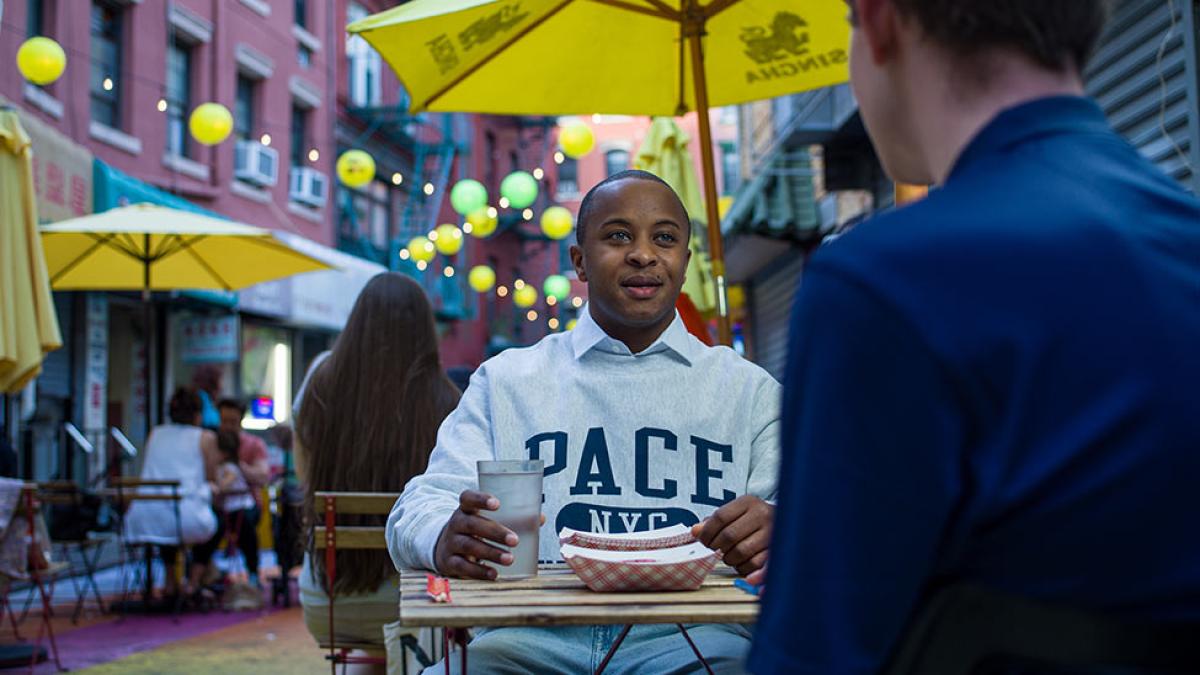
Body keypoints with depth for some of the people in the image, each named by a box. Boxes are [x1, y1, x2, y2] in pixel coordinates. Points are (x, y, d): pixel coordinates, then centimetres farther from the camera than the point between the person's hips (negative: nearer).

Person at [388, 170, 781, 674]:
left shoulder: (749, 388, 15)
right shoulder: (505, 380, 16)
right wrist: (445, 538, -19)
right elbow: (420, 509, 7)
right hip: (533, 633, 1)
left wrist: (778, 534, -21)